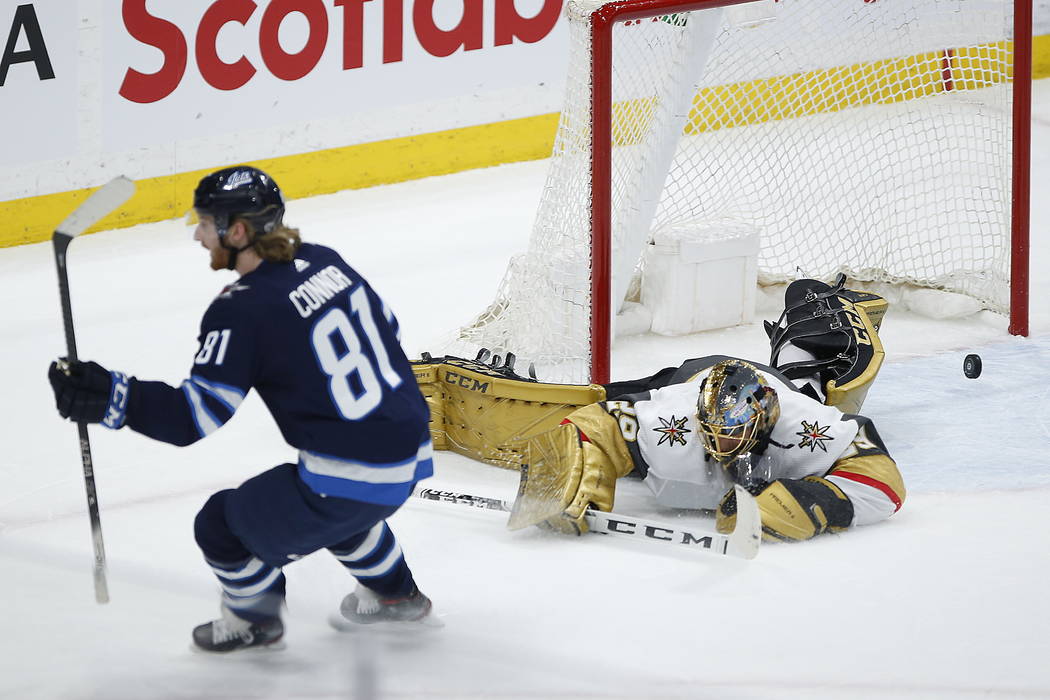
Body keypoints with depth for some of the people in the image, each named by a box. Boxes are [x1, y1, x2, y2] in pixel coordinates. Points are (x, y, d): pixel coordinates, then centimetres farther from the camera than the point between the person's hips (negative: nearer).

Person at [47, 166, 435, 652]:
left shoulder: (241, 311, -16)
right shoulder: (324, 262, 6)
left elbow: (198, 416, -21)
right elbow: (385, 327, 19)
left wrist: (111, 398, -24)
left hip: (350, 476, -8)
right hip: (410, 455, 8)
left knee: (223, 525, 9)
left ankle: (254, 620, 34)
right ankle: (394, 595, 52)